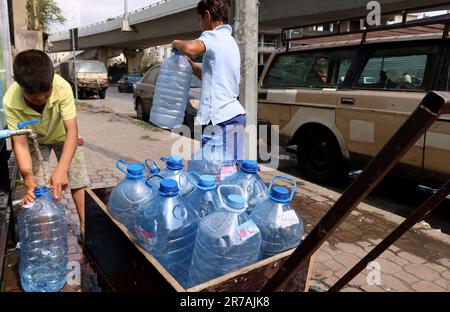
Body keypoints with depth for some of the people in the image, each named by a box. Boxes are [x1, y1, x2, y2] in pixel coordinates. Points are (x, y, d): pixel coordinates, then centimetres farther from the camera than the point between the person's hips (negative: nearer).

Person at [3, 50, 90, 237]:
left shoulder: (62, 87, -38)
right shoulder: (11, 101, -35)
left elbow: (72, 130, -39)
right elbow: (19, 143, -31)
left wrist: (61, 169, -50)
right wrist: (29, 180, -43)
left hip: (62, 136, 0)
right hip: (34, 140, 1)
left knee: (78, 180, -5)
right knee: (38, 189, -9)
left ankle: (85, 226, 7)